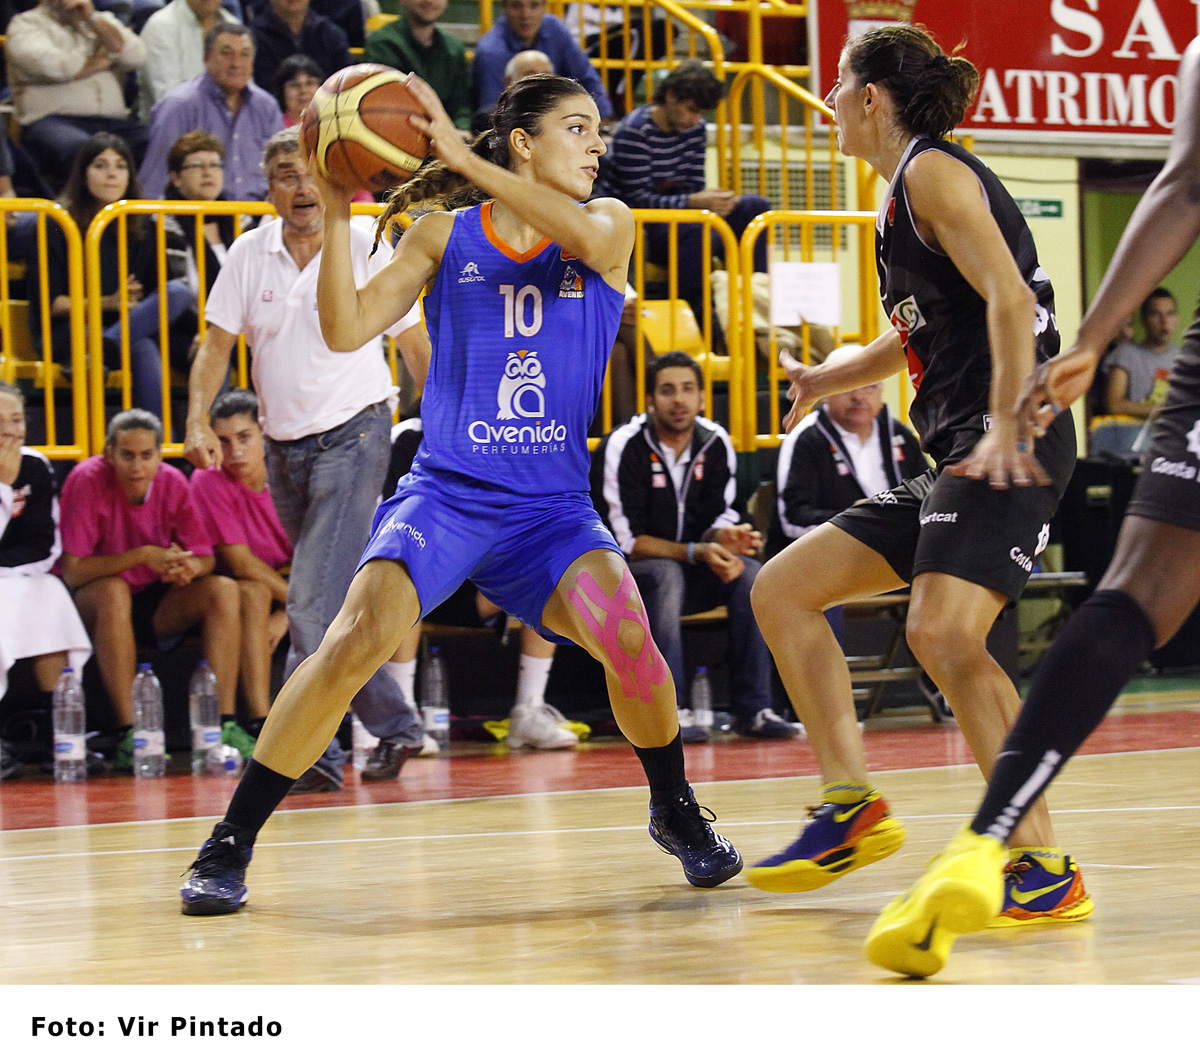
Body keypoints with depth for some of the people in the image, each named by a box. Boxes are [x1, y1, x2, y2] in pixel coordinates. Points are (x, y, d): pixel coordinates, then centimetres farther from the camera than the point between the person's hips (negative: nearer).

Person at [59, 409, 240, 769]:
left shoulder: (172, 482, -4)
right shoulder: (87, 480, -18)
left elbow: (205, 557, 0)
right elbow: (71, 571, -22)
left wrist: (188, 567, -25)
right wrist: (142, 556, -27)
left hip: (155, 607, 5)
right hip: (91, 605, -5)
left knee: (223, 590, -16)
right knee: (113, 590, -37)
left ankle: (223, 724, -23)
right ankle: (127, 736, -39)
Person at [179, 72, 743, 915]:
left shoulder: (608, 225, 5)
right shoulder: (446, 234, 4)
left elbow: (581, 235, -20)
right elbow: (347, 331, -2)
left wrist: (464, 157, -23)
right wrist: (338, 214, -14)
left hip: (552, 506, 1)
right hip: (444, 492, -1)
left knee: (625, 633, -24)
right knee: (358, 638, -23)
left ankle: (676, 813, 5)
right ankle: (229, 847, -13)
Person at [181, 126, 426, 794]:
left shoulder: (366, 247, -7)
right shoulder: (249, 255, 3)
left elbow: (414, 342, 0)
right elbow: (218, 341, 4)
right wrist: (199, 419, -11)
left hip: (353, 433, -5)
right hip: (284, 445, 5)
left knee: (316, 602, -17)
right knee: (335, 606, 13)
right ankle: (396, 726, 27)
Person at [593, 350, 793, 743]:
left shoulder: (716, 443, 1)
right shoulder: (624, 447, -15)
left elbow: (719, 518, 3)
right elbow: (626, 540, -17)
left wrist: (727, 538, -23)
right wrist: (696, 553, -28)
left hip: (692, 572, 5)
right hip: (622, 577, -5)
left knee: (748, 572, -23)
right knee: (665, 574, -37)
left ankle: (752, 709, -23)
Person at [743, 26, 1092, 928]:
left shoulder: (933, 171, -7)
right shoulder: (902, 196, 22)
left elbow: (1009, 300, -19)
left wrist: (1007, 429, -28)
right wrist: (826, 379, 25)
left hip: (1012, 447, -10)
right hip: (955, 454, 10)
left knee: (943, 633, -28)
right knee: (782, 591, 11)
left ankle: (1045, 872, -25)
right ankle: (854, 808, 11)